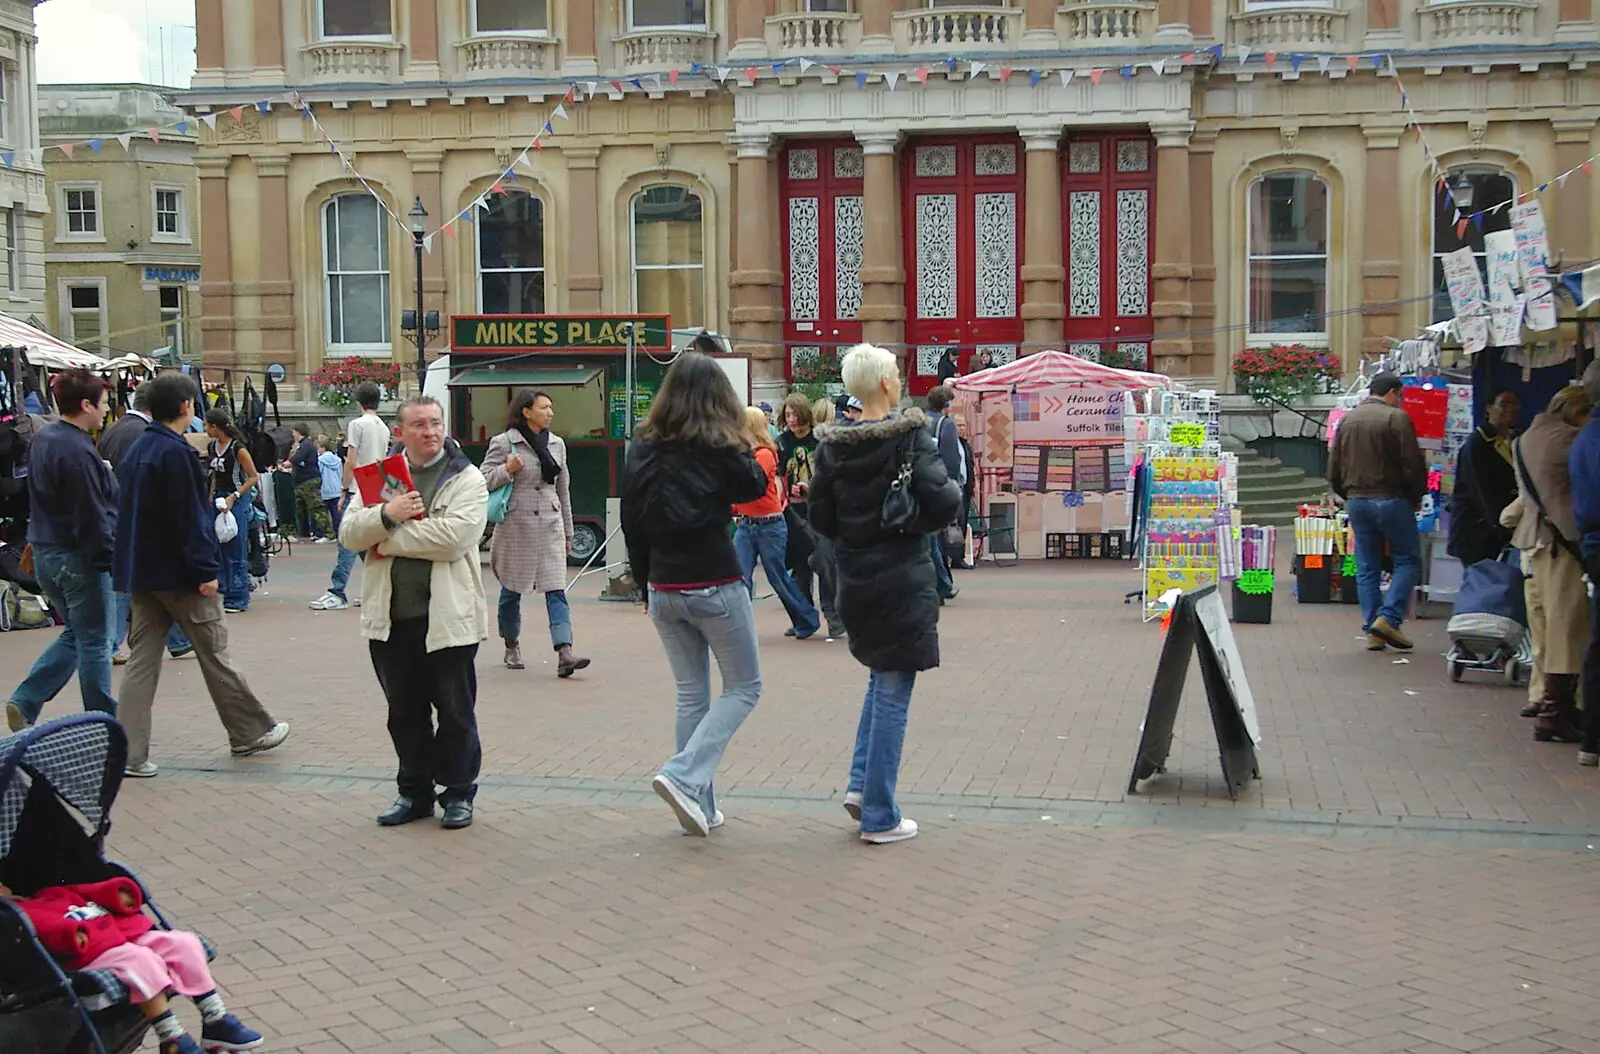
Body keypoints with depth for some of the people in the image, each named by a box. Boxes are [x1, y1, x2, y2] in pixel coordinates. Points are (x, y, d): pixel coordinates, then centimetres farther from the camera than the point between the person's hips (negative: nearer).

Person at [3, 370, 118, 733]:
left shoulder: (43, 440, 9)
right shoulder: (78, 451, -21)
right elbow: (92, 516, -22)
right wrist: (112, 557, -16)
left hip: (45, 553, 9)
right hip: (79, 557, -9)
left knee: (76, 634, 20)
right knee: (93, 641, 3)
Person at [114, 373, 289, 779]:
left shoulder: (136, 451, 11)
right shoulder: (175, 452, -16)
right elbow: (190, 516, -19)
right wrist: (205, 569, -17)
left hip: (141, 573, 8)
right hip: (179, 574, -8)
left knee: (142, 661, 6)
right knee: (215, 656, 4)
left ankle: (130, 753, 2)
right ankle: (250, 733, 17)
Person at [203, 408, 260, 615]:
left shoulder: (238, 449, -14)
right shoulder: (212, 447, 8)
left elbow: (253, 477, -12)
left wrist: (233, 497, -17)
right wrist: (210, 498, 10)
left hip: (237, 500, -7)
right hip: (219, 499, 8)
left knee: (236, 551, -4)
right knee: (219, 549, 8)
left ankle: (238, 598, 1)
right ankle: (223, 594, 15)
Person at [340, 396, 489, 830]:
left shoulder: (466, 479, -3)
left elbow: (452, 537, -19)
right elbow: (348, 533, 1)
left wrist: (387, 539, -12)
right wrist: (387, 514, -19)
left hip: (447, 617, -4)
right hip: (390, 616, 4)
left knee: (455, 711, 7)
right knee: (405, 712, 14)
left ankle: (458, 793, 21)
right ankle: (414, 791, 27)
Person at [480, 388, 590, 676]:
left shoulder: (557, 444, 11)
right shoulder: (503, 443, -4)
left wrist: (567, 531, 19)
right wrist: (507, 469, -19)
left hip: (550, 525, 3)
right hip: (516, 525, -3)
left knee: (556, 589, -9)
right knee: (512, 589, 10)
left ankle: (564, 653, -19)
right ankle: (512, 646, 29)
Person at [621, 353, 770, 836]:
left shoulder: (643, 449, 2)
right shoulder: (718, 448, -13)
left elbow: (632, 523, 6)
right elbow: (756, 487, 3)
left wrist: (646, 583, 15)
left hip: (663, 590, 5)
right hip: (715, 585, -5)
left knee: (690, 694, 15)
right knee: (743, 687, 9)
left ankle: (700, 806, 15)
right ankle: (685, 775, -9)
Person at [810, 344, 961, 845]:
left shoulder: (833, 444, 1)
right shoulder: (910, 436, -13)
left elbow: (820, 516, 4)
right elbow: (943, 502, -20)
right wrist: (954, 488, 1)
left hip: (854, 580, 6)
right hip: (901, 581, -5)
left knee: (880, 678, 25)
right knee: (892, 692, 2)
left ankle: (861, 784, 15)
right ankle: (880, 817, 7)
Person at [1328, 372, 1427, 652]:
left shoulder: (1347, 420, 11)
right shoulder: (1397, 418, -8)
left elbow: (1333, 470, 13)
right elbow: (1414, 465, -11)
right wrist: (1416, 498, 3)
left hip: (1356, 501, 6)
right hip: (1391, 500, -6)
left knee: (1367, 568, 9)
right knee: (1408, 560, 5)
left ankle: (1372, 632, 7)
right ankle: (1388, 618, -10)